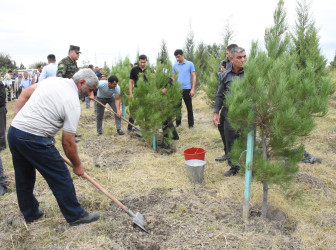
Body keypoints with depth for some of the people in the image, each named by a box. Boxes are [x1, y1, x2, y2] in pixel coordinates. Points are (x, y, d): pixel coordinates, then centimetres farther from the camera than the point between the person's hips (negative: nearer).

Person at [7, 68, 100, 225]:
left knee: (24, 178, 21)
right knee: (61, 178, 4)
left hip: (13, 130, 9)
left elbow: (24, 95, 17)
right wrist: (77, 165, 2)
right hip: (34, 140, -9)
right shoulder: (73, 102, -13)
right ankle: (75, 216, 17)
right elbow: (67, 143, -12)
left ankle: (30, 214, 39)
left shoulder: (52, 80, 9)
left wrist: (19, 119, 19)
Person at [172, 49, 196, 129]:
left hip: (187, 89, -2)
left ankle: (191, 124, 14)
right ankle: (178, 123, 21)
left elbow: (194, 77, -1)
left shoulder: (190, 64, 0)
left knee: (189, 108, 5)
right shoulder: (175, 65, 8)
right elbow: (173, 78, 12)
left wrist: (193, 89, -9)